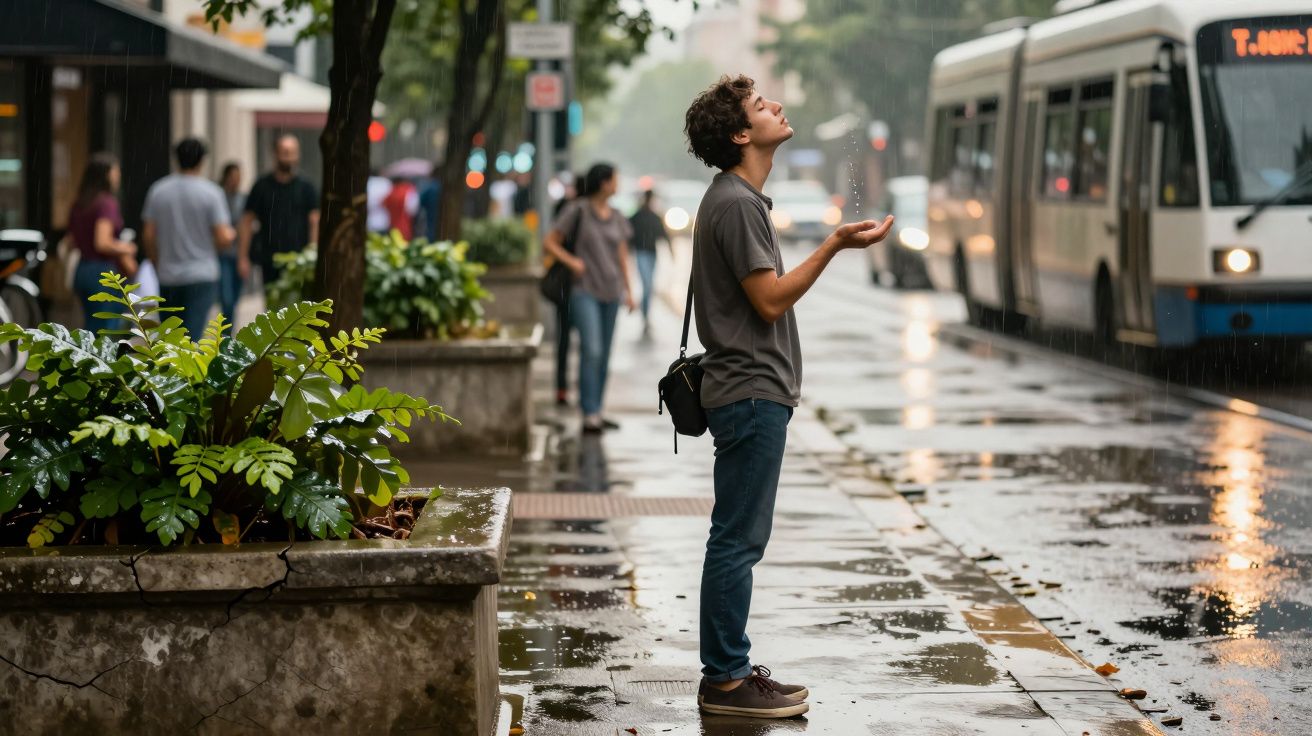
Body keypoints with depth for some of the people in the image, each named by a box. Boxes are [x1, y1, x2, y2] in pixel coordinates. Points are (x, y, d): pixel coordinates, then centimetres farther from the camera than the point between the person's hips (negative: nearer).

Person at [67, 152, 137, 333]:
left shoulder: (78, 204, 10)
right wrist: (124, 249, -5)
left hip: (82, 270, 8)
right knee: (106, 332, -3)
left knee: (90, 331, 14)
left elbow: (72, 240, 17)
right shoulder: (107, 203, -14)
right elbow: (102, 243, -23)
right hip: (103, 272, -8)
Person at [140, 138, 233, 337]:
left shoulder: (158, 191, 2)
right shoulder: (211, 193, -7)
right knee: (192, 335, -8)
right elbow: (223, 239, -10)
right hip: (201, 276, -3)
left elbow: (148, 236, 3)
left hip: (168, 278, 3)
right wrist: (230, 234, 13)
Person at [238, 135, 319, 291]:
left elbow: (315, 223, 2)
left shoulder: (306, 188, 6)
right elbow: (247, 222, 7)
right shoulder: (262, 187, 7)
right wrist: (243, 257, 0)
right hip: (269, 263, 1)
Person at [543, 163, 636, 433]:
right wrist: (572, 261, -11)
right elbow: (550, 242, 1)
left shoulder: (617, 218, 11)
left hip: (611, 292, 6)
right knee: (592, 350, -16)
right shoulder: (578, 211, -4)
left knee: (603, 355, 7)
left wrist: (628, 290, 12)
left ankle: (596, 412, 14)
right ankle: (589, 414, -18)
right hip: (585, 291, -6)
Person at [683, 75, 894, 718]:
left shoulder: (737, 199, 18)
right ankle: (724, 681, -4)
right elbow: (770, 299, -19)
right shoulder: (736, 203, -14)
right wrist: (835, 245, -19)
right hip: (750, 396, -10)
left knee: (738, 540, 12)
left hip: (752, 393, 10)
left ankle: (731, 671, 17)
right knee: (738, 540, -7)